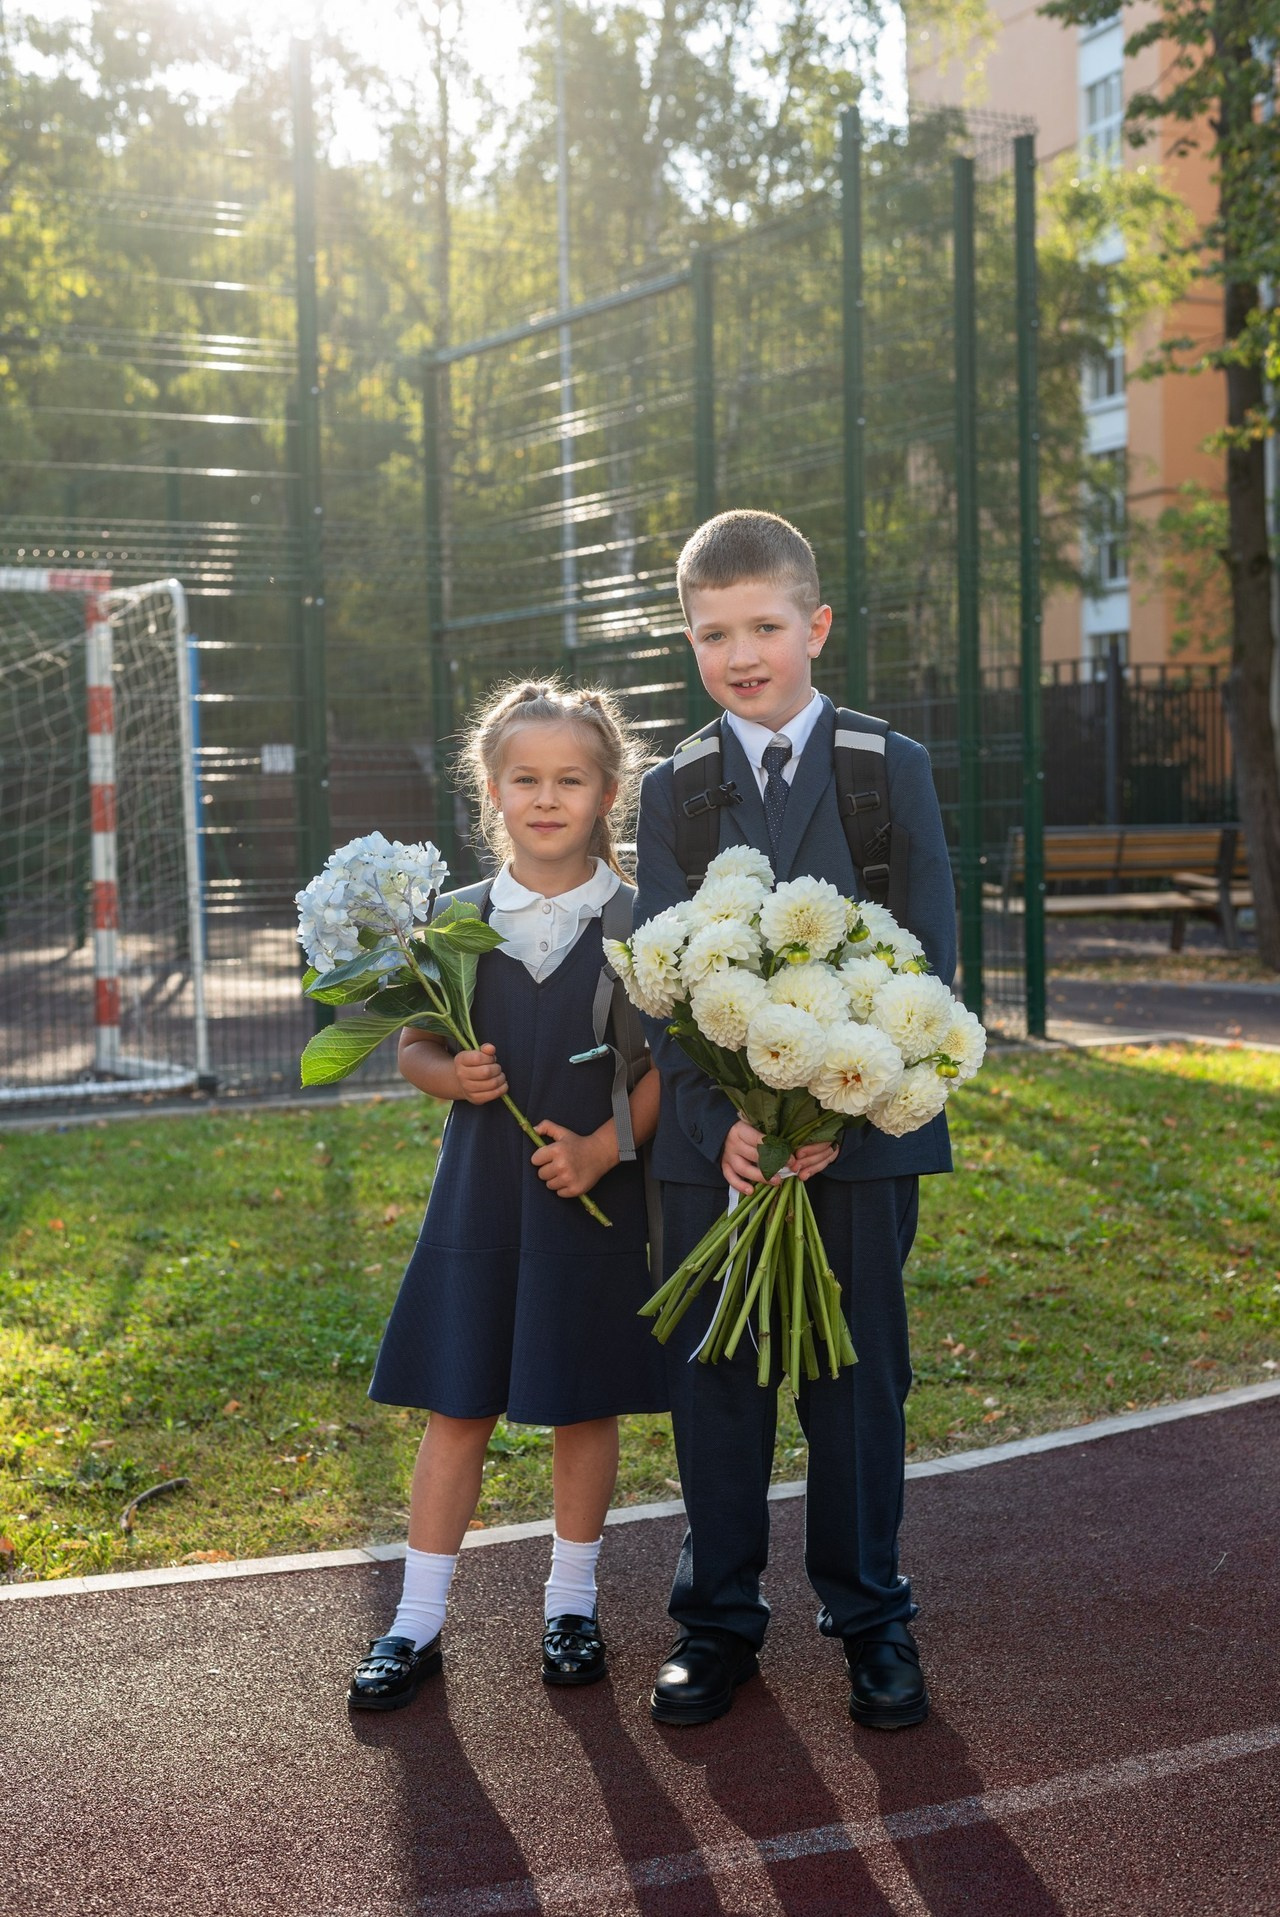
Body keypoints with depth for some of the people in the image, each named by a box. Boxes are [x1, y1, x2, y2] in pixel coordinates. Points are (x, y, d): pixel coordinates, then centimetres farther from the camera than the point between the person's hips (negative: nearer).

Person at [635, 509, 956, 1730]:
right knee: (714, 1385, 8)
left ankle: (868, 1618, 24)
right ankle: (717, 1619, 23)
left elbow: (928, 956, -3)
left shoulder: (892, 769, 1)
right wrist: (720, 1120, -14)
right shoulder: (672, 790, 5)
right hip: (713, 1145, 1)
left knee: (857, 1383, 8)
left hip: (859, 1137, -1)